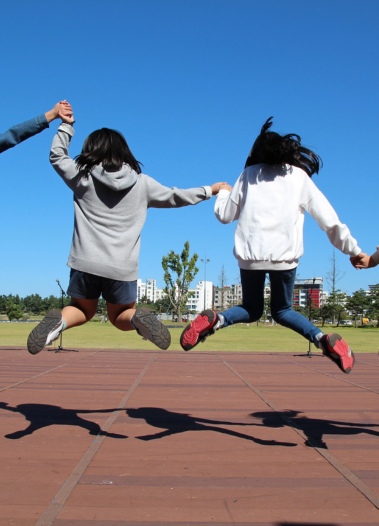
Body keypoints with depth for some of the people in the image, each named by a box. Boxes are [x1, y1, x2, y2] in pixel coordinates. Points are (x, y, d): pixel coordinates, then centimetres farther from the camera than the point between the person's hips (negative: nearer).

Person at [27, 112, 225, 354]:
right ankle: (138, 318, -15)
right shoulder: (142, 183, 7)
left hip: (85, 262, 0)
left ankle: (59, 321, -11)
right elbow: (175, 197, 19)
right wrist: (208, 190, 33)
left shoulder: (83, 177, 4)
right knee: (120, 316, 20)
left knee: (83, 309, 22)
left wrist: (66, 125, 32)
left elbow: (57, 156, 22)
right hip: (123, 268, 0)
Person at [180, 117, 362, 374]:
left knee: (251, 310, 18)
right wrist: (354, 250, 14)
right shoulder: (300, 177, 12)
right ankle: (324, 339, -6)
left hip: (250, 255, 0)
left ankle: (214, 320, -13)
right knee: (282, 310, 19)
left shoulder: (249, 174, 13)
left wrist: (223, 192, 36)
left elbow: (225, 215, 16)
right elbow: (330, 220, 8)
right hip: (285, 256, 0)